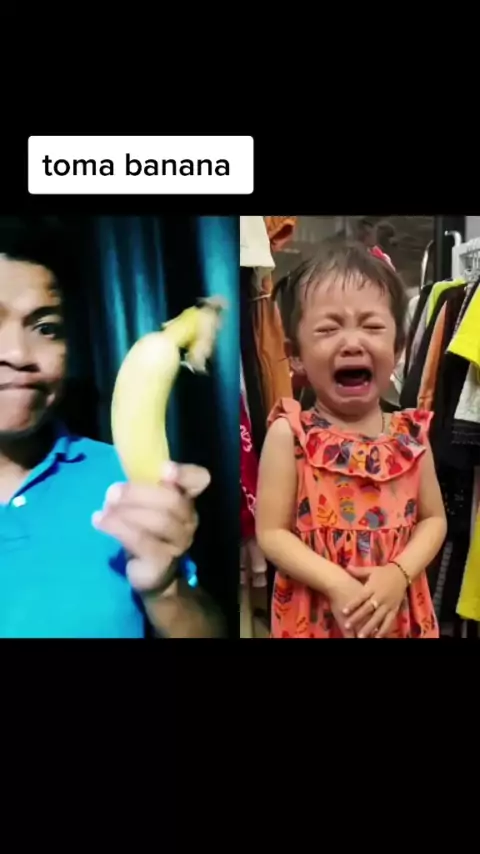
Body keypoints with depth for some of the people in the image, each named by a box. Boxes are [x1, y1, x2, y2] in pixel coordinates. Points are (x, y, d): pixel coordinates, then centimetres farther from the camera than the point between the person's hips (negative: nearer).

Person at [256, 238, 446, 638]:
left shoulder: (411, 435, -5)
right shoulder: (290, 434, -14)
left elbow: (433, 519, 1)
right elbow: (272, 533, -13)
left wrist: (399, 574, -15)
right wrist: (336, 585, -22)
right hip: (314, 617, -2)